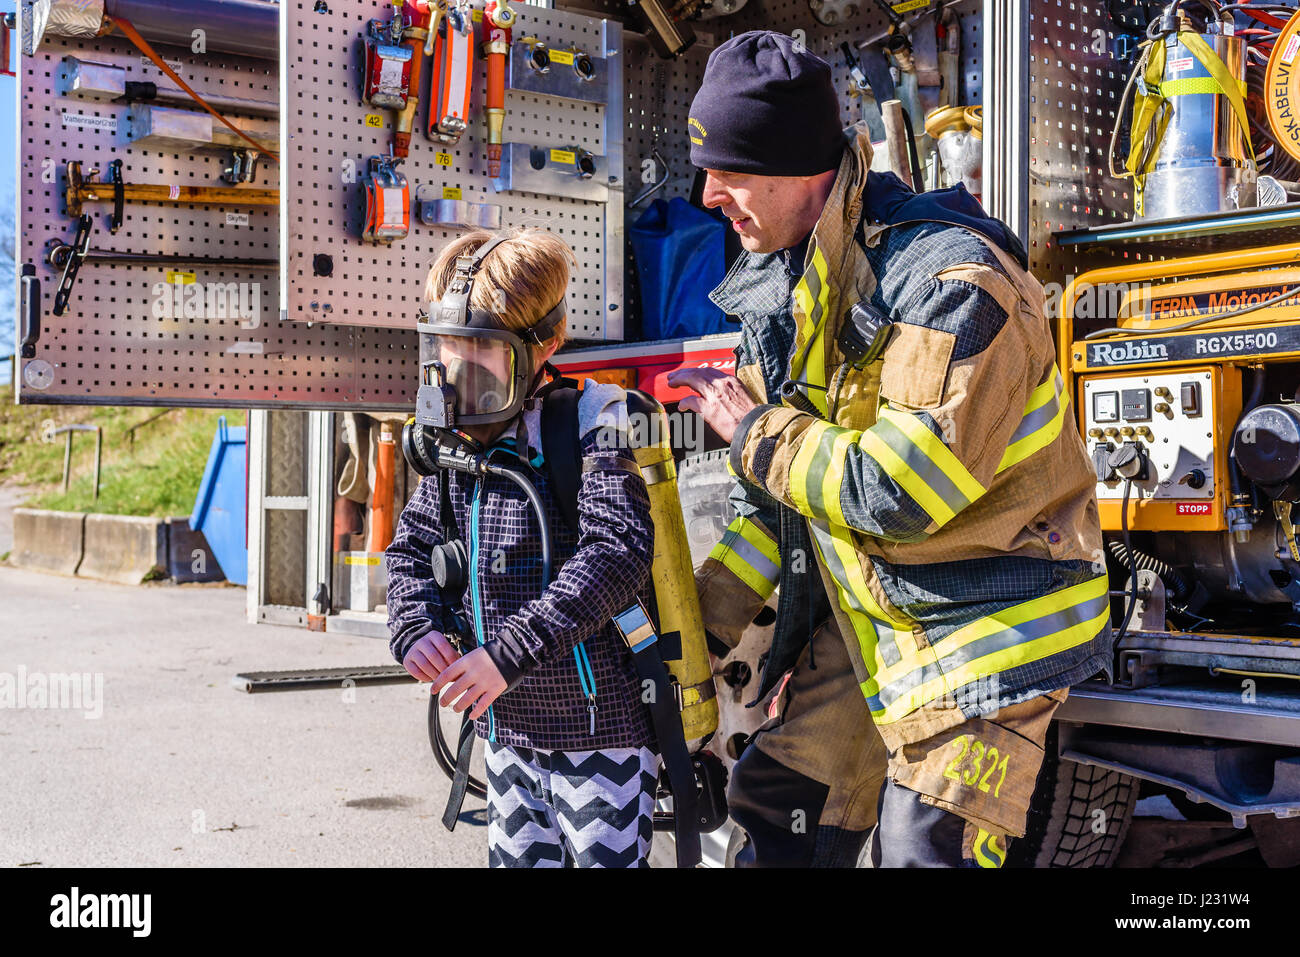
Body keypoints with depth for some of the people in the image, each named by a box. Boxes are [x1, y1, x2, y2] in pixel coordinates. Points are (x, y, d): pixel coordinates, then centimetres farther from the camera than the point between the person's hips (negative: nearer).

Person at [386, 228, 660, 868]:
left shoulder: (587, 425, -16)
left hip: (599, 725, -7)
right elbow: (413, 548, 14)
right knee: (517, 858, 19)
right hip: (507, 728, 7)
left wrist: (508, 652, -29)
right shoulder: (458, 445, 6)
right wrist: (418, 628, -7)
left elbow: (617, 551, -27)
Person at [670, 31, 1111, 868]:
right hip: (864, 614, 8)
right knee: (772, 802, 12)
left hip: (982, 615, -8)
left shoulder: (948, 275, -25)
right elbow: (777, 498, 11)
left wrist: (758, 435, -16)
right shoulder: (784, 287, 3)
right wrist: (704, 624, 7)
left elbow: (901, 493, -30)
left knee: (924, 846, -13)